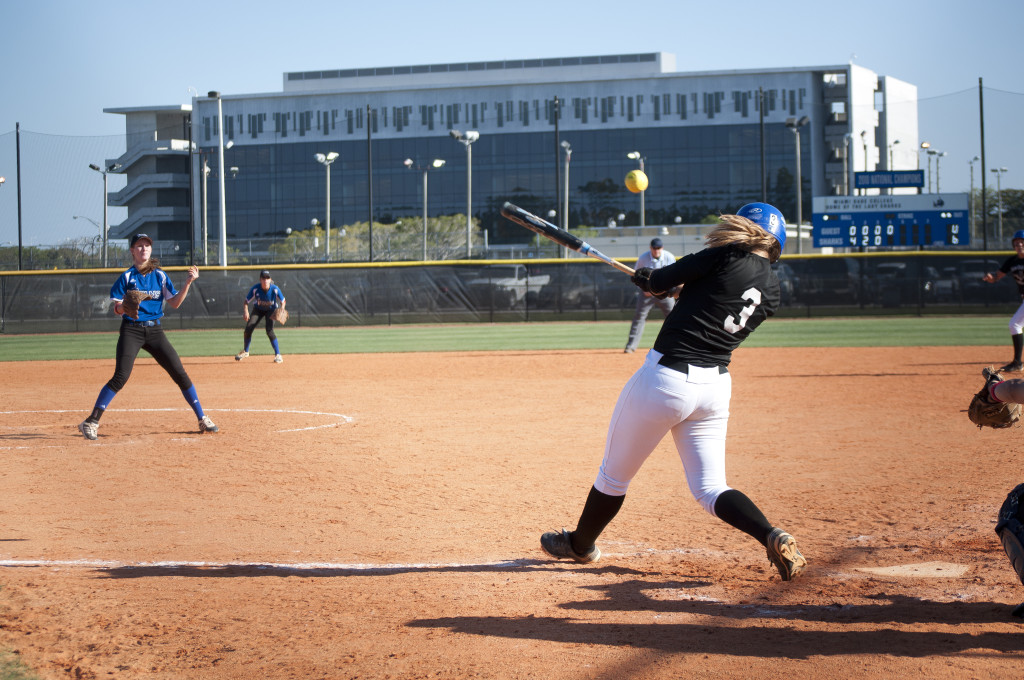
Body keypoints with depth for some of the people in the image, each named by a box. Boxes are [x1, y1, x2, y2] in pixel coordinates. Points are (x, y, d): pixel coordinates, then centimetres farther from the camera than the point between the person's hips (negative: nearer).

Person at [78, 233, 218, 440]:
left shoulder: (160, 276, 8)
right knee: (120, 377, -16)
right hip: (131, 330, -3)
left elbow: (175, 303, 4)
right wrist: (126, 305, -24)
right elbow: (117, 309, -2)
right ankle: (91, 422, -12)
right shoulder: (127, 277, 0)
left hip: (155, 330, 3)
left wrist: (188, 283, -8)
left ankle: (202, 419, 9)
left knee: (180, 373, -1)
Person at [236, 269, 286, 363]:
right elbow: (246, 302, -15)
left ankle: (278, 355, -11)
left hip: (271, 310, -2)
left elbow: (283, 301, -12)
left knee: (269, 331, -22)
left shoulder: (275, 289, -27)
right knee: (248, 329, -8)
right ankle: (245, 351, 19)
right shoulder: (255, 289, -26)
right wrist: (245, 312, -33)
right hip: (258, 310, 2)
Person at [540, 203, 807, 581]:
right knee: (710, 489, 10)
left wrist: (647, 278, 14)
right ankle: (774, 538, -13)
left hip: (666, 378, -6)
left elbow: (656, 282, -7)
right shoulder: (772, 291, 8)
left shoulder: (727, 257, -10)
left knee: (614, 473, 15)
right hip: (715, 388, 6)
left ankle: (580, 544, 34)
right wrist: (685, 290, 29)